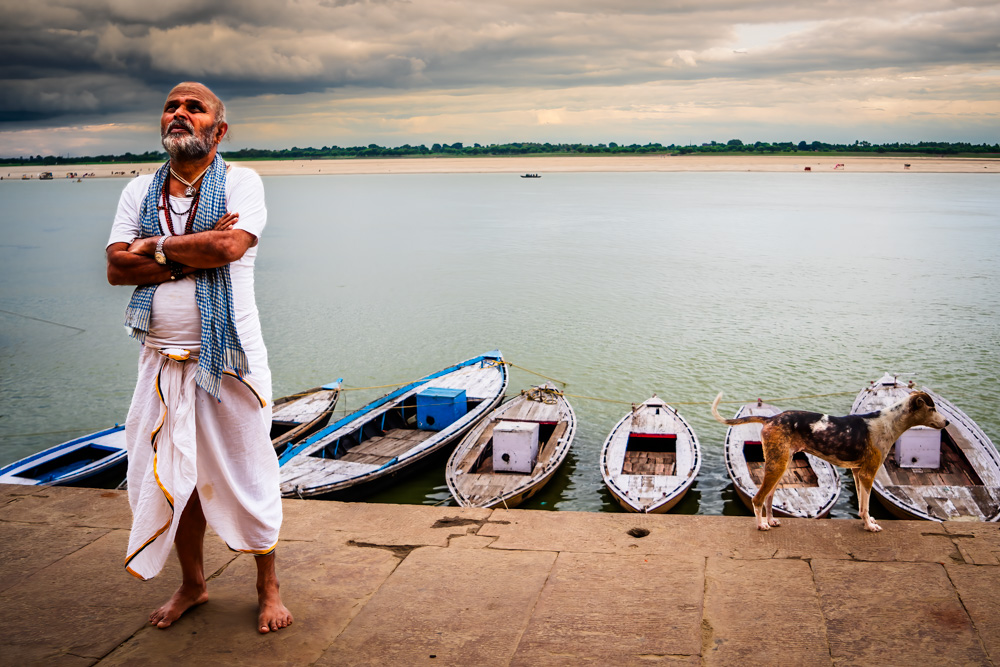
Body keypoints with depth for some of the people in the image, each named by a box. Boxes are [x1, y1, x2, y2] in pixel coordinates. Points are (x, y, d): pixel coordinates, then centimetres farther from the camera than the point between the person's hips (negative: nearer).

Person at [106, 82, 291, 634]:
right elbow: (117, 268, -3)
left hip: (230, 359, -4)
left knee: (246, 475, 4)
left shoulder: (241, 183, -1)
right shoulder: (139, 192, 10)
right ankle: (192, 584, 31)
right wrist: (196, 255, -13)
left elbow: (229, 245, -20)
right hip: (162, 359, 4)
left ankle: (268, 588, 21)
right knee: (173, 476, 12)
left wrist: (157, 247, -8)